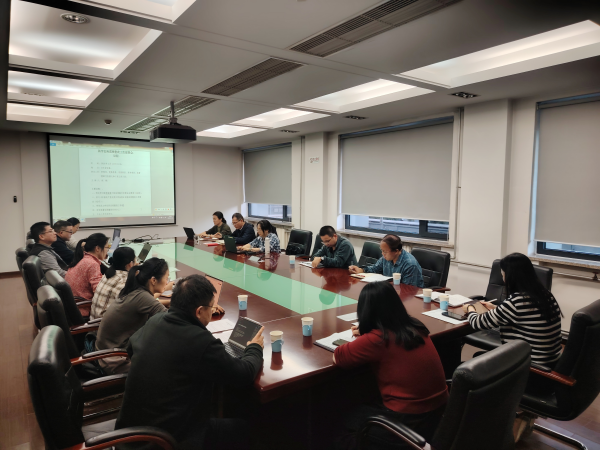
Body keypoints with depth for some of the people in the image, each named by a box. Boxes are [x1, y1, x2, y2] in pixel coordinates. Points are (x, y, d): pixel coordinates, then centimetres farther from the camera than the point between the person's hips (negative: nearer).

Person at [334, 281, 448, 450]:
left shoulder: (377, 339, -22)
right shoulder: (415, 326, -1)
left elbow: (337, 357, -10)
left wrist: (358, 341, 5)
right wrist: (364, 335, 15)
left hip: (410, 422, -7)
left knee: (353, 420, 19)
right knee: (364, 413, 29)